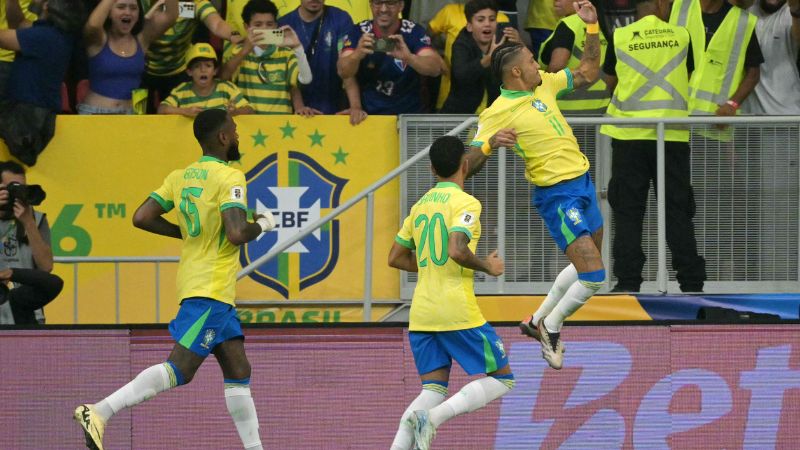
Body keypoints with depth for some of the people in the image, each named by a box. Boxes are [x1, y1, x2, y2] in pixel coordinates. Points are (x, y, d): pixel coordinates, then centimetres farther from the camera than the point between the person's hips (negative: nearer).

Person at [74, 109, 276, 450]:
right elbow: (237, 234, -22)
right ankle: (99, 412, -24)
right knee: (180, 370, -16)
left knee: (238, 371, 13)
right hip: (211, 289, -9)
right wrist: (261, 224, -1)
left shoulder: (180, 177, 11)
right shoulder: (230, 178, -11)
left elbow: (141, 218, 6)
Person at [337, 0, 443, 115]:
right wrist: (357, 55, -37)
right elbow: (343, 71, -15)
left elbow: (435, 68, -17)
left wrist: (408, 57, -37)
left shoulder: (414, 32, -5)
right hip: (368, 115, 1)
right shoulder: (358, 32, -4)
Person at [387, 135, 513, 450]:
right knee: (501, 380, 3)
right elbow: (457, 250, -22)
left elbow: (396, 258, 20)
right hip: (457, 312, -7)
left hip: (421, 315, 7)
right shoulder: (466, 203, -8)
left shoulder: (420, 205, 14)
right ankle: (431, 418, -16)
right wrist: (487, 267, -5)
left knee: (433, 390, 9)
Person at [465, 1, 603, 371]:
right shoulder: (496, 114, -16)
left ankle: (537, 321, 35)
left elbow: (587, 74, 20)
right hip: (557, 195, -8)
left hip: (583, 183, 8)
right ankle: (550, 328, 8)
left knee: (585, 266, 21)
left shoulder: (544, 84, 5)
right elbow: (468, 165, -19)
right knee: (593, 275, -14)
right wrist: (490, 144, -39)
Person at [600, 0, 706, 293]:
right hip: (673, 134, 0)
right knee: (678, 211, 6)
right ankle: (691, 282, 4)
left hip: (630, 134, 0)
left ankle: (628, 281, -1)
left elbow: (610, 81, 11)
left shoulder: (620, 37, -1)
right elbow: (691, 77, 13)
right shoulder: (681, 36, 1)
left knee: (628, 212, 4)